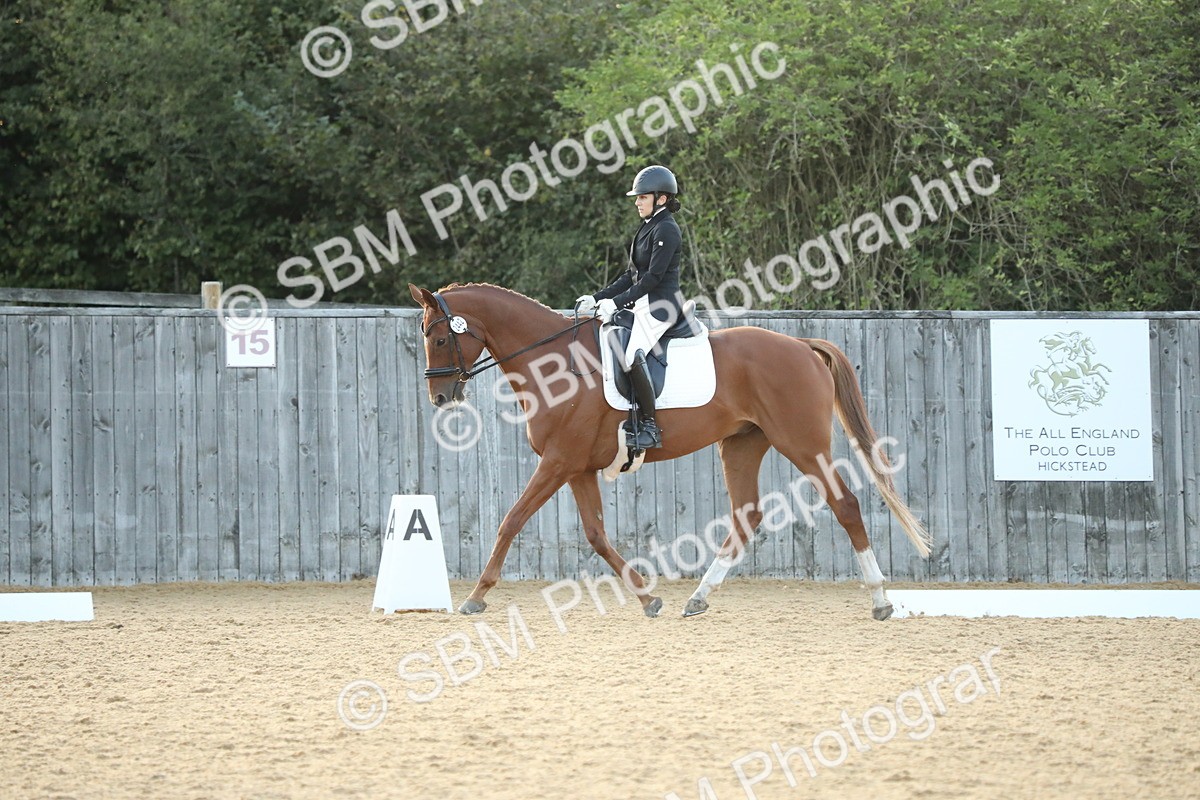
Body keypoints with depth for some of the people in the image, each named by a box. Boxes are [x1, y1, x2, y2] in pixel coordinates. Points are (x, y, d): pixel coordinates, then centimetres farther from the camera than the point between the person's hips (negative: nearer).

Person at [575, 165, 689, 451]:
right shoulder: (647, 229, 19)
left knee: (631, 354, -31)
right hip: (643, 305, 11)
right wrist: (596, 299, 12)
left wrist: (616, 303, -20)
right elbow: (632, 275, 20)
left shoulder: (666, 230, -11)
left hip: (662, 306, -11)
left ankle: (649, 427, -28)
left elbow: (653, 277, -18)